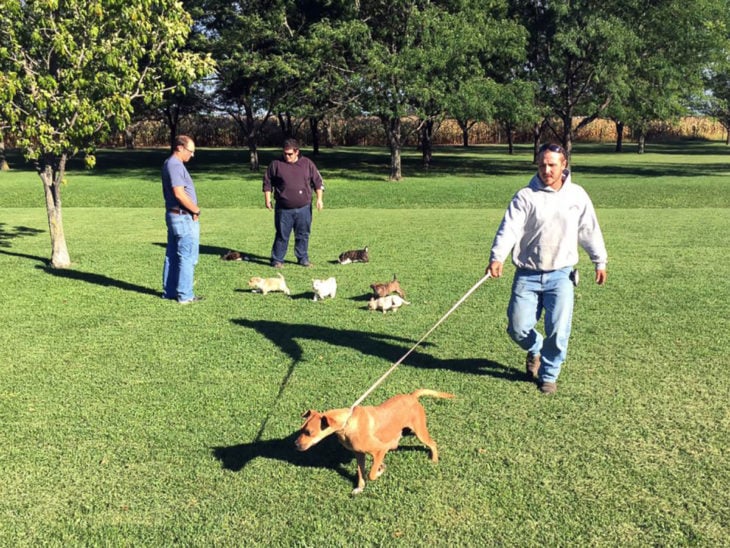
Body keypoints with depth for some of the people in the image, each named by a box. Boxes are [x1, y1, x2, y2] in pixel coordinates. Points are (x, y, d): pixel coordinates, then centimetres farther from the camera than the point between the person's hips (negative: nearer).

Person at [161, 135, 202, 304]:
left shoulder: (169, 164, 15)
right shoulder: (175, 165, -16)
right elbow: (179, 194, -23)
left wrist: (193, 210, 8)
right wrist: (196, 210, -11)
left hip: (173, 215, 10)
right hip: (183, 217, -10)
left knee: (172, 256, 13)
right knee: (187, 257, -4)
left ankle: (169, 292, 20)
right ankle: (185, 295, -1)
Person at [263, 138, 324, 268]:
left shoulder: (307, 163, 3)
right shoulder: (276, 164, 0)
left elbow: (317, 181, 8)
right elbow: (267, 182, 6)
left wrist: (319, 198, 1)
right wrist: (267, 199, 0)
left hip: (304, 208, 2)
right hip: (283, 209, -2)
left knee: (303, 235, 10)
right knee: (282, 235, 2)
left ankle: (303, 258, 22)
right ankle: (277, 260, 12)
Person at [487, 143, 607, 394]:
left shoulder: (577, 195, 5)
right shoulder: (525, 196, -4)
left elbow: (590, 230, 14)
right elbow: (510, 227, -16)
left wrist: (600, 261, 14)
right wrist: (497, 257, -31)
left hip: (560, 274, 1)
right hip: (527, 275, -1)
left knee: (558, 331, -6)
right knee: (518, 328, -1)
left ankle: (548, 375, 18)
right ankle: (535, 349, 34)